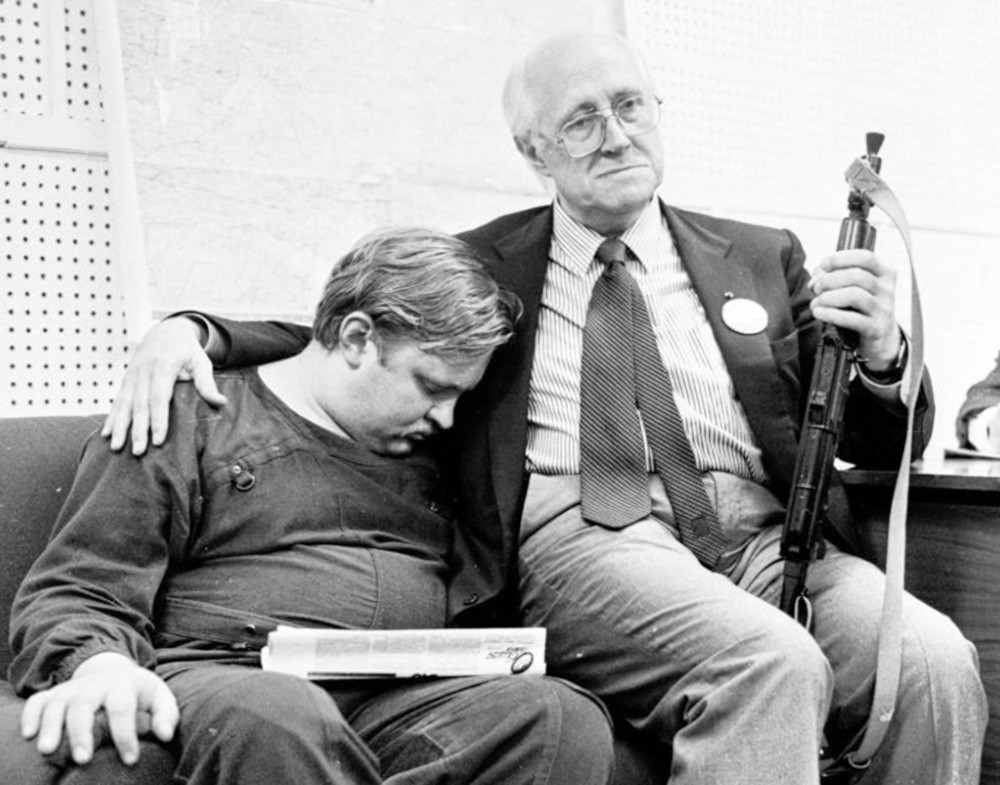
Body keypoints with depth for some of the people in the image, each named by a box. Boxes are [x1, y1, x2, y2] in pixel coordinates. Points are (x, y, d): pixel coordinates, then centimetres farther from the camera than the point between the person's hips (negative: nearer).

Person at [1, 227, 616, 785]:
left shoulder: (430, 451, 23)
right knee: (276, 718, -42)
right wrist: (99, 664, -20)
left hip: (405, 695, 6)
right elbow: (76, 594, 3)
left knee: (565, 717, -27)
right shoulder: (196, 416, 7)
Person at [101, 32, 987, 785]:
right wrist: (193, 331, -6)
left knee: (934, 660, -25)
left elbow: (886, 446, 17)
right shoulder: (480, 268, 15)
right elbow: (331, 340, 14)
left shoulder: (761, 258, 18)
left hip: (764, 537, 3)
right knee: (773, 665, -32)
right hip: (579, 538, -3)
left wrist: (881, 352, -7)